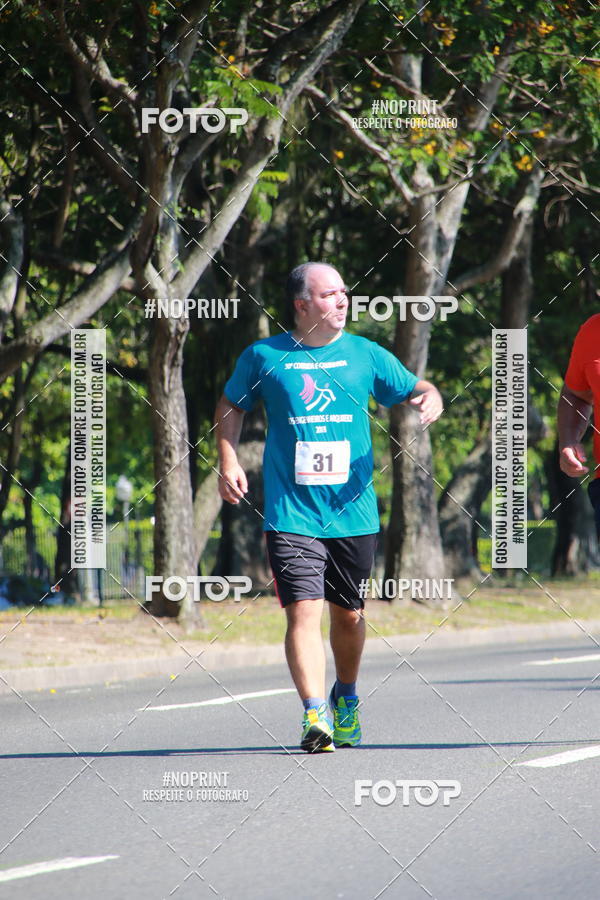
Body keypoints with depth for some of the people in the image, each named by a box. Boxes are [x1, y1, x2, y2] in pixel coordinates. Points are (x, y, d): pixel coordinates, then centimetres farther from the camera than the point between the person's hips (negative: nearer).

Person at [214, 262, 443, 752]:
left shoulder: (365, 354, 7)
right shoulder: (263, 357, 3)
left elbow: (418, 390, 13)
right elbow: (230, 407, 18)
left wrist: (431, 399, -11)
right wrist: (229, 462, 4)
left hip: (353, 512, 2)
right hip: (292, 514, -2)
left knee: (349, 615, 12)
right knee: (304, 610, -16)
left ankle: (346, 698, 37)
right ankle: (315, 715, -20)